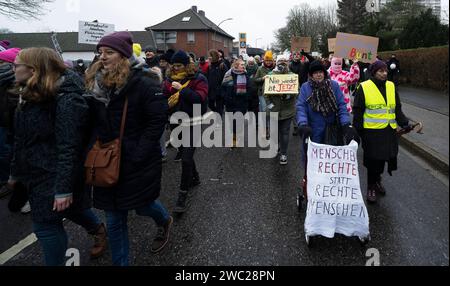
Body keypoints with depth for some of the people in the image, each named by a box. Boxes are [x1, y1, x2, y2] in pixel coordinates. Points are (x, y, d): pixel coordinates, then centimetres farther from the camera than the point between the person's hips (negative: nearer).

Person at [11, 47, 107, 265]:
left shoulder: (65, 98, -22)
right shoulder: (31, 95, 7)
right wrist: (16, 172, 19)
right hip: (37, 173, 8)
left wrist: (64, 188, -26)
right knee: (72, 209, 22)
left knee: (46, 224, 2)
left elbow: (69, 147, -25)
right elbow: (21, 139, 14)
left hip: (54, 174, -8)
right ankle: (99, 229, 48)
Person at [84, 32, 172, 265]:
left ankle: (165, 221, 52)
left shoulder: (145, 85, -15)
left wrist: (137, 156, -19)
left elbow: (156, 122, -17)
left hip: (138, 164, -5)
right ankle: (120, 262, 30)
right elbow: (92, 123, 10)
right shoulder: (95, 84, 3)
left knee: (143, 206, 17)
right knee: (114, 221, 12)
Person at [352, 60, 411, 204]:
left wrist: (404, 122, 1)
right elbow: (358, 112, -4)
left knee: (383, 157, 13)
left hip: (389, 131, 5)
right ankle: (371, 188, 19)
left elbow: (397, 109, 14)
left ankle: (377, 181, 37)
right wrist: (358, 131, -6)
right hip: (372, 131, -4)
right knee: (373, 160, 2)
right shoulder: (364, 87, -7)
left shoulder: (391, 86, 8)